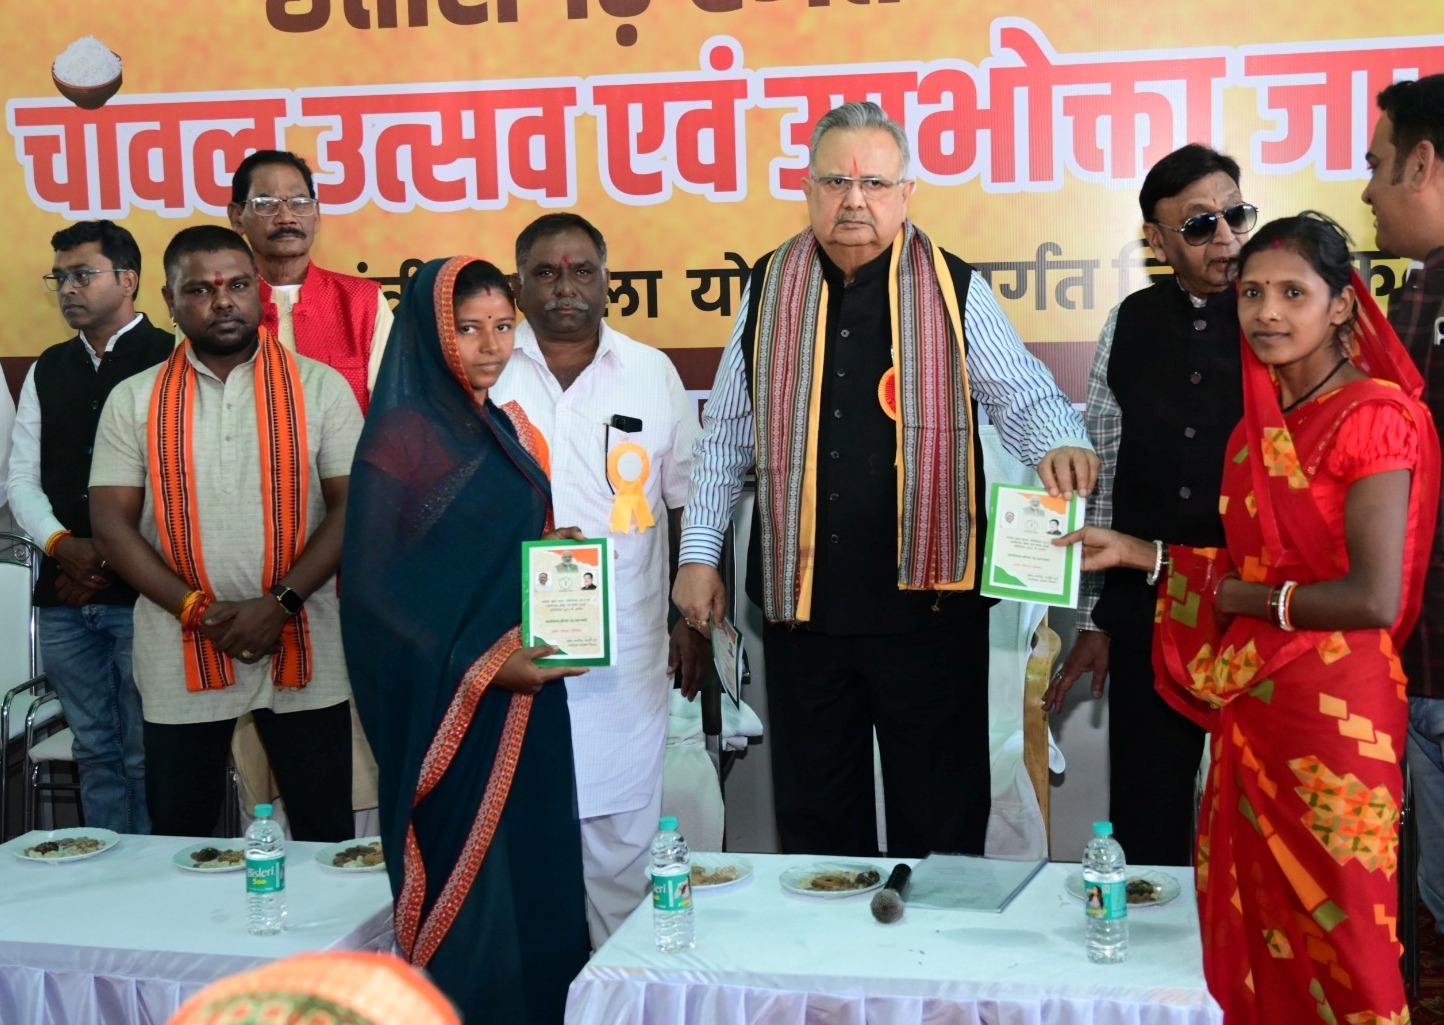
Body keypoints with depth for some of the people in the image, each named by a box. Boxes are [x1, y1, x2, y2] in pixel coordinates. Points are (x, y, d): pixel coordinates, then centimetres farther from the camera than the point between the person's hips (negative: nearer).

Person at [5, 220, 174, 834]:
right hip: (63, 598, 6)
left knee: (147, 755, 0)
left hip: (142, 592, -5)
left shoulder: (169, 360, -3)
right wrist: (62, 544, -5)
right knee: (94, 748, 13)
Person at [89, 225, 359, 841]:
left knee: (325, 835, 6)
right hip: (179, 658, 1)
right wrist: (198, 611, -11)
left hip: (304, 650, -1)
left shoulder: (320, 387, 1)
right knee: (178, 841, 10)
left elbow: (352, 505, -3)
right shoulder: (134, 400, 4)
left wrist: (280, 603, -14)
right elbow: (112, 525, 0)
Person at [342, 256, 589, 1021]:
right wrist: (476, 664, -19)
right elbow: (372, 580, -13)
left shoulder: (507, 430, 12)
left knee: (533, 873, 10)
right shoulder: (401, 434, -10)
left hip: (524, 691, 7)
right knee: (470, 880, -1)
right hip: (448, 701, -7)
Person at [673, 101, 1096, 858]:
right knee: (816, 823, 13)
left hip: (930, 602, -2)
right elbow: (725, 433, 11)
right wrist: (699, 552, 7)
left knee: (940, 824, 8)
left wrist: (1060, 443, -28)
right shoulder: (769, 289, 6)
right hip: (800, 602, 2)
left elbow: (1022, 395, -5)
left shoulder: (954, 291, 0)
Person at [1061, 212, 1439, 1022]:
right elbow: (1252, 566, 10)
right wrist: (1134, 553, 9)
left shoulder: (1373, 417, -14)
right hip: (1251, 703, 7)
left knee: (1331, 930, 6)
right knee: (1255, 922, 16)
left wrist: (1250, 600, -10)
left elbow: (1374, 599, -21)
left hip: (1332, 704, -7)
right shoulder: (1261, 424, 9)